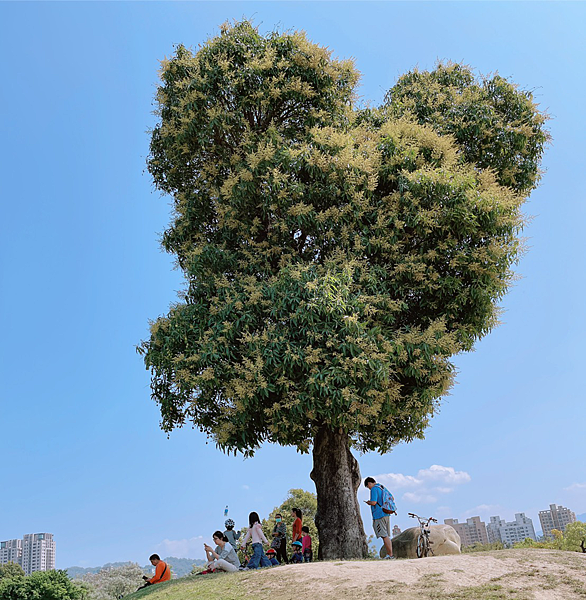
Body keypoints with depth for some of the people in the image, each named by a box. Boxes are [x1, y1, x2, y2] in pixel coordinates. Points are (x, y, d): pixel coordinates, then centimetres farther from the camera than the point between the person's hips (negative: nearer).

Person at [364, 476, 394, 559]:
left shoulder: (374, 489, -10)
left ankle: (390, 554, -8)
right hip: (386, 515, 9)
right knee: (387, 536, 10)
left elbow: (374, 502, -21)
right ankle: (389, 554, 9)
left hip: (379, 515, -9)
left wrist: (368, 502, 2)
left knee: (384, 536, -7)